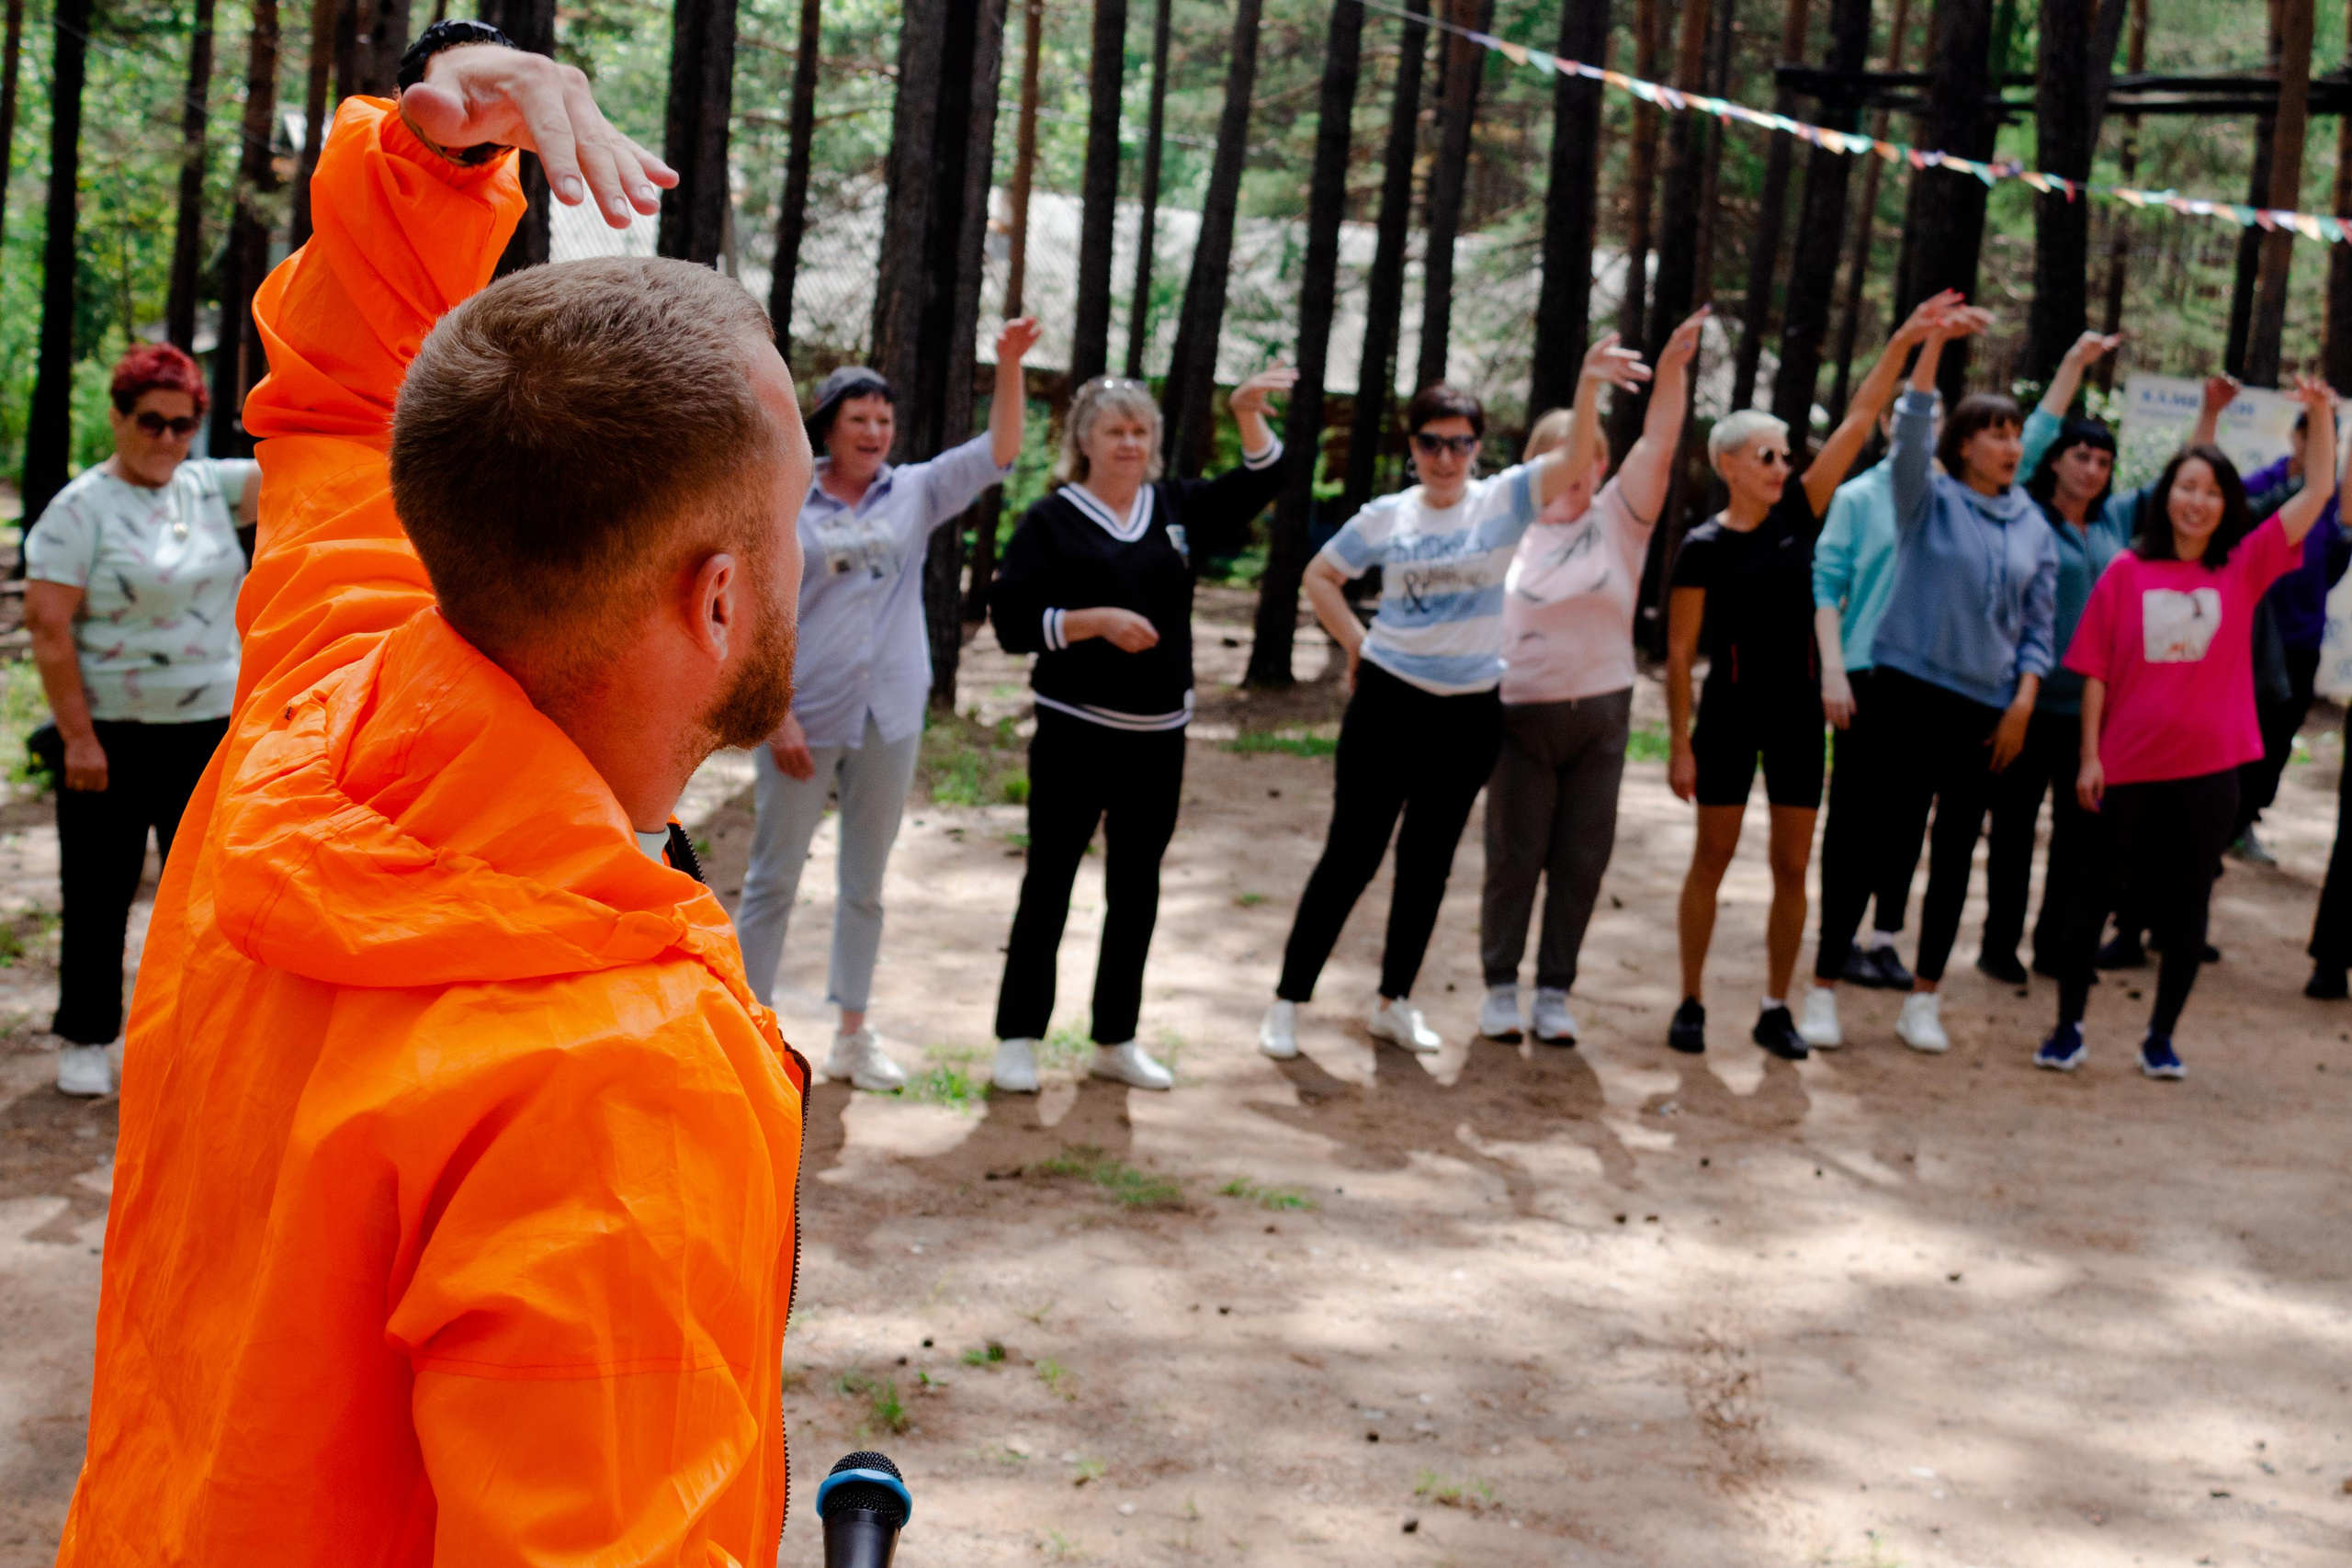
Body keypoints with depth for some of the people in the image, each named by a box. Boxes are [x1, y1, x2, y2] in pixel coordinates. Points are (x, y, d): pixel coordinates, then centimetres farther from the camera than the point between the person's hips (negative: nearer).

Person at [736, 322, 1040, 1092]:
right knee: (774, 877, 3)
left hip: (888, 719, 4)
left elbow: (998, 452, -1)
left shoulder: (914, 493, 5)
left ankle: (853, 1035, 22)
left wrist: (1010, 365, -13)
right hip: (805, 718, -3)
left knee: (865, 882, 12)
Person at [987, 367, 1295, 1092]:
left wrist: (1248, 413, -5)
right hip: (1075, 731, -5)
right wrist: (1096, 620, -19)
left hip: (1158, 734, 5)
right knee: (1049, 882, 0)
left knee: (1136, 888, 11)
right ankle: (1018, 1038, 8)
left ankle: (1116, 1039, 21)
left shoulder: (1178, 507, 10)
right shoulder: (1052, 520, -2)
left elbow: (1259, 483, 11)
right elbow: (1011, 621, -8)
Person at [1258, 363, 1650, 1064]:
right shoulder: (1386, 517, 0)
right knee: (1351, 853, -1)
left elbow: (1577, 458, -17)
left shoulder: (1503, 501, -3)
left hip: (1470, 711, 1)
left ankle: (1395, 1001, 25)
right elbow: (1320, 575, 13)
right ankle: (1288, 999, 6)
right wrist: (1358, 644, 2)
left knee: (1429, 861, 12)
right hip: (1389, 700, -1)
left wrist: (1589, 380, -32)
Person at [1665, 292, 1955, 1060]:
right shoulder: (1703, 548, -7)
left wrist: (1901, 346, -7)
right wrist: (1679, 744, -10)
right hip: (1731, 709, -4)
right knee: (1712, 858, 3)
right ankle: (1691, 1002, 13)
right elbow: (1680, 651, -7)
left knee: (1792, 865, 5)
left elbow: (1856, 424, -1)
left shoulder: (1797, 516, 3)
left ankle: (1775, 1009, 15)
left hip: (1797, 709, 4)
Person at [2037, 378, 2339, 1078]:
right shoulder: (2127, 571, -3)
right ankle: (2068, 1026, 21)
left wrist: (2322, 416, -10)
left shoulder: (2243, 568, 1)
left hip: (2208, 767, 1)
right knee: (2095, 889, 8)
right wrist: (2090, 755, -5)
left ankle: (2162, 1035, 22)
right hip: (2127, 764, -1)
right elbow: (2095, 672, -2)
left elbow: (2317, 496, -2)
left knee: (2186, 903, 8)